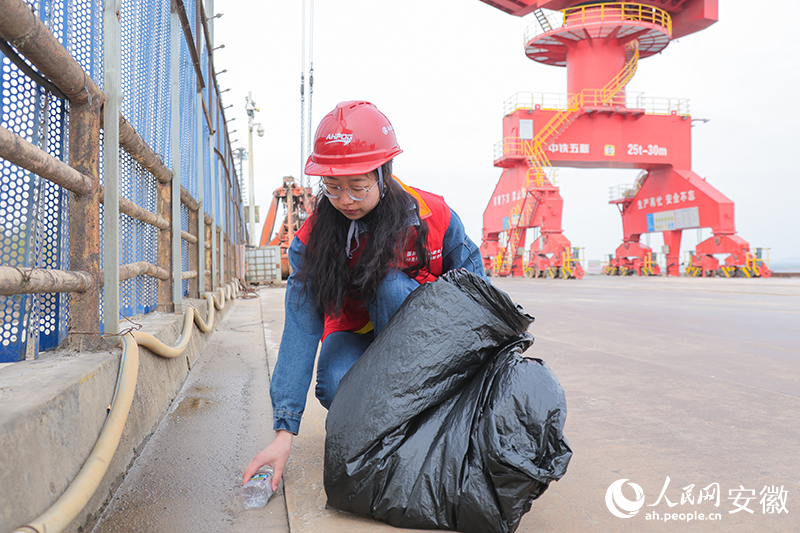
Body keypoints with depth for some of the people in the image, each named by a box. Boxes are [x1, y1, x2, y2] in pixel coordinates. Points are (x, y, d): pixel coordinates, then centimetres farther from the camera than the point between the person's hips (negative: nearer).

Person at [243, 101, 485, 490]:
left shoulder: (431, 216, -20)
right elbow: (300, 330, -25)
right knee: (336, 388, -33)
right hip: (355, 336, 1)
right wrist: (284, 431, -31)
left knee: (392, 286, -33)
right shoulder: (314, 238, -18)